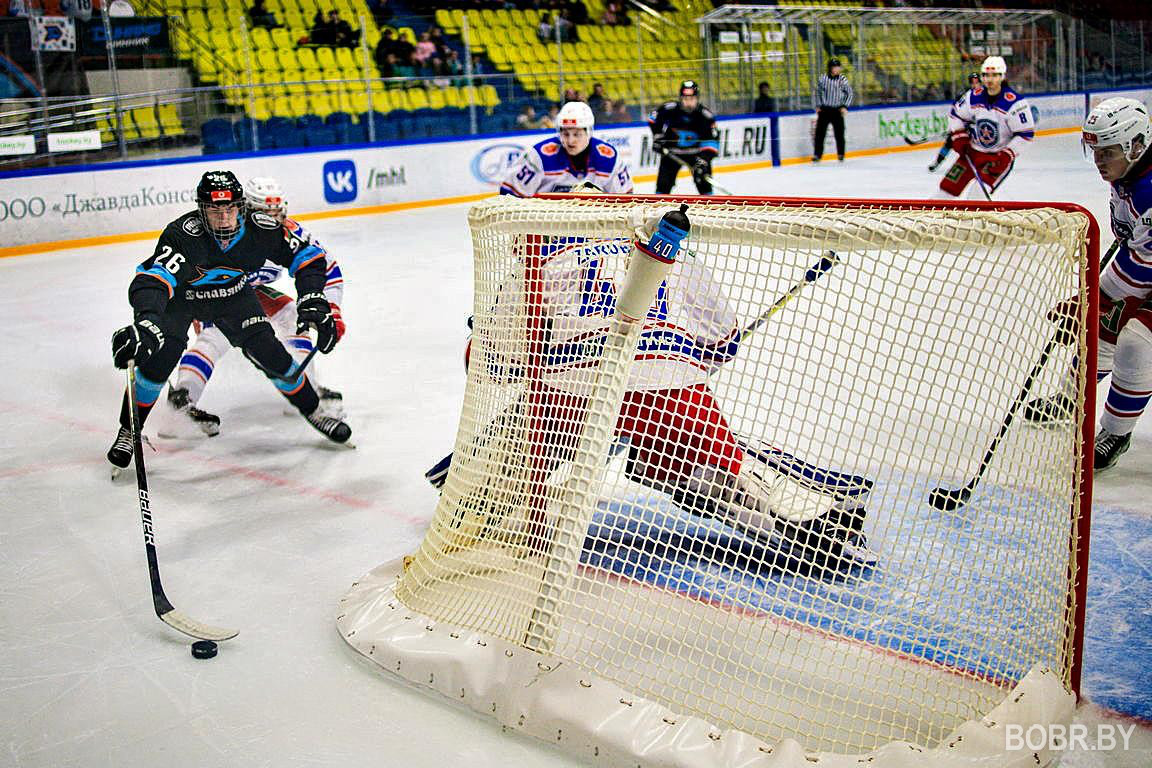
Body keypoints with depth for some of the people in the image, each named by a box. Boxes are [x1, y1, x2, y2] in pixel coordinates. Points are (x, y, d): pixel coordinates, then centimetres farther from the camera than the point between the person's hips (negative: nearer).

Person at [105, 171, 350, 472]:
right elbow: (153, 280, -49)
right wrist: (146, 323, -67)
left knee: (268, 351, -9)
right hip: (180, 297, -2)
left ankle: (314, 411, 12)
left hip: (232, 293, 3)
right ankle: (128, 432, 4)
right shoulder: (182, 235, -37)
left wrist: (313, 300, -28)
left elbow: (307, 255, -15)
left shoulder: (259, 228, -27)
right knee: (159, 358, -18)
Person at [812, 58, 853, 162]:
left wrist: (845, 107, -5)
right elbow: (817, 92, 11)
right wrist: (817, 106, 6)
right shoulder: (823, 78, -3)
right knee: (820, 132, -2)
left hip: (838, 110, -1)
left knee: (839, 133, 0)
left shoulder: (843, 79, -4)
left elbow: (849, 93, 4)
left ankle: (840, 154, 14)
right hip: (824, 109, 1)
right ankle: (817, 154, 6)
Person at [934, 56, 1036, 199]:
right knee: (949, 185, 4)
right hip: (973, 151, 5)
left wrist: (1008, 154, -21)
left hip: (1001, 156, -4)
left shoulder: (1015, 102, -20)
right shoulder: (973, 96, -7)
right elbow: (956, 114, 10)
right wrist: (959, 137, -2)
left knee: (978, 192, -23)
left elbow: (1026, 133, -16)